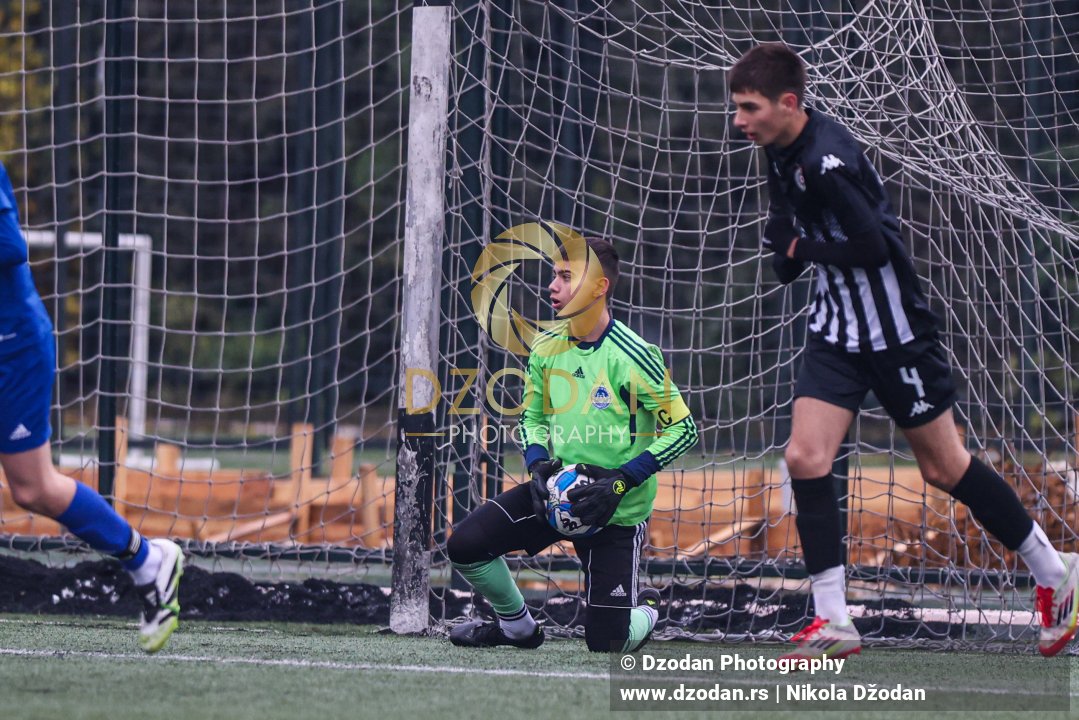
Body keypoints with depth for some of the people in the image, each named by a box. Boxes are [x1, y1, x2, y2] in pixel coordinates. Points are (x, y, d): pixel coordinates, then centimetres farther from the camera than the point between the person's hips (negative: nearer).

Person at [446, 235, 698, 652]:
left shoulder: (632, 357, -19)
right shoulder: (547, 350, -2)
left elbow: (683, 429, -15)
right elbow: (531, 416, 13)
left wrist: (623, 480, -23)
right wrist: (537, 466, -8)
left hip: (617, 509, -5)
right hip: (556, 491, 5)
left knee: (606, 644, -7)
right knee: (465, 544, -14)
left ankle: (645, 611, 31)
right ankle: (517, 627, 13)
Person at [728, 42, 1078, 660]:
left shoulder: (827, 160, -25)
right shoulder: (782, 151, 3)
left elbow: (871, 245, -31)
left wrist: (804, 249, -15)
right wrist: (785, 244, -2)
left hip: (893, 327, -8)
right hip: (837, 325, 8)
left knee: (945, 468, 3)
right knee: (806, 458, -5)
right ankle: (834, 624, -1)